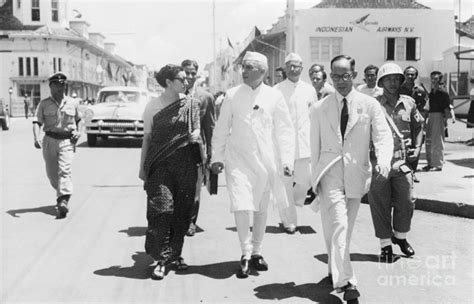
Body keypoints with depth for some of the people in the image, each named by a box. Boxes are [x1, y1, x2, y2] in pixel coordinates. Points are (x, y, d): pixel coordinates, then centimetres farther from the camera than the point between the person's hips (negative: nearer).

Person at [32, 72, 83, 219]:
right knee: (51, 173, 10)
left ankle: (64, 202, -25)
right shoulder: (44, 104, 2)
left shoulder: (73, 103, 6)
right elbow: (37, 122, -5)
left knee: (65, 170, -18)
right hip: (49, 140, 2)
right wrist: (36, 138, -22)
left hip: (67, 141, -2)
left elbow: (79, 119, 20)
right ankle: (61, 193, 37)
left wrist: (79, 131, 1)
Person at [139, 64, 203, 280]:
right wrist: (142, 167, 5)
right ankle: (161, 259, -3)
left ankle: (176, 254, 22)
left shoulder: (191, 104, 7)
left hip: (186, 163, 3)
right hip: (160, 165, -2)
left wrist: (195, 135, -15)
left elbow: (196, 129, 10)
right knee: (161, 208, -11)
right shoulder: (153, 106, 1)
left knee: (182, 211, 5)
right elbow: (147, 138, 6)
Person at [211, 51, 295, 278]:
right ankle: (246, 255, 3)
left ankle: (256, 252, 28)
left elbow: (284, 130, 2)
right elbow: (221, 129, 6)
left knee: (261, 209, 10)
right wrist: (217, 157, 3)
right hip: (238, 159, -1)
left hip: (265, 160, 1)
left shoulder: (274, 96, 0)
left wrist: (287, 160, -5)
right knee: (241, 207, -12)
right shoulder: (232, 95, 1)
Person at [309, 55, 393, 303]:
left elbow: (383, 136, -5)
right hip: (330, 173, -1)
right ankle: (346, 282, -17)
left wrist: (383, 161, -25)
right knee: (338, 226, -15)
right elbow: (315, 146, 8)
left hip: (356, 174, 1)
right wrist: (315, 179, 6)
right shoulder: (320, 109, 6)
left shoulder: (370, 105, 3)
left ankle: (334, 269, 34)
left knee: (345, 229, 12)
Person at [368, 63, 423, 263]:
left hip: (402, 162, 3)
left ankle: (400, 236, 32)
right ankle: (386, 245, 18)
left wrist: (417, 147, 10)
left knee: (407, 201, 6)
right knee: (380, 205, 4)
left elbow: (418, 126, 21)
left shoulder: (409, 103, 7)